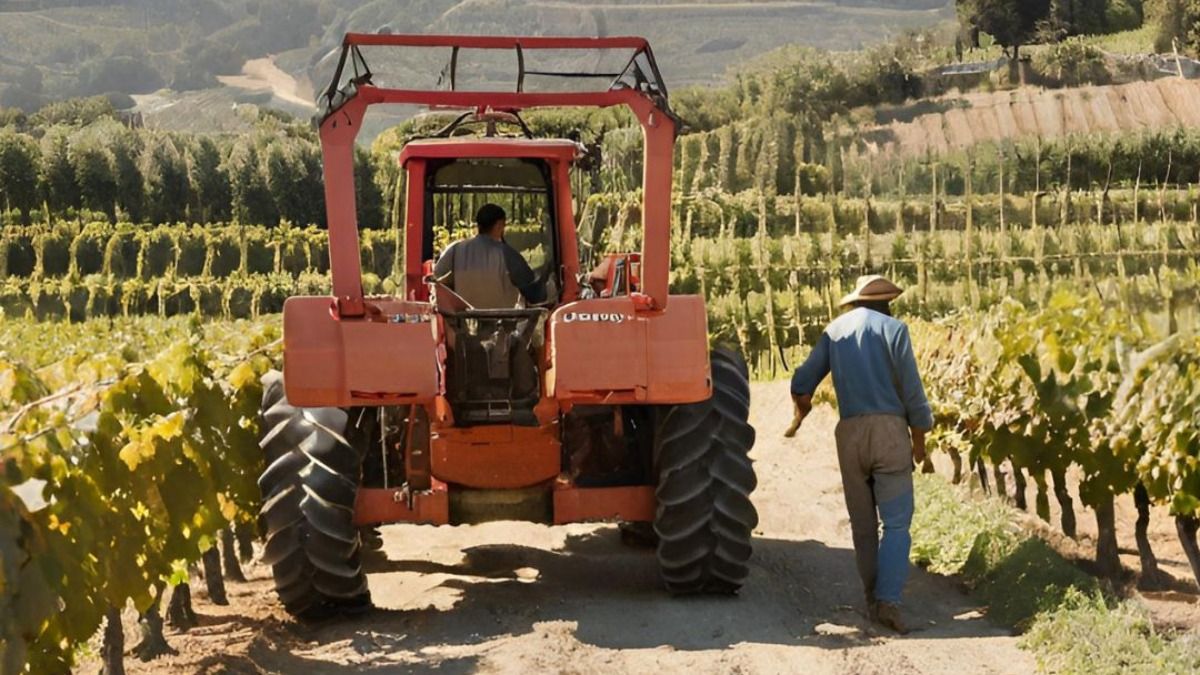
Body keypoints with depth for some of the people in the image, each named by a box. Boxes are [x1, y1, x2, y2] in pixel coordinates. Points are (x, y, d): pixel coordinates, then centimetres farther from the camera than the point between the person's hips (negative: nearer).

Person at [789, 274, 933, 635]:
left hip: (849, 433, 4)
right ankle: (888, 599, -18)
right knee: (896, 523, -5)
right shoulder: (893, 328, 0)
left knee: (862, 524, 13)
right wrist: (919, 440, 7)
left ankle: (873, 598, 15)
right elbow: (912, 391, -4)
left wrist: (802, 409, 37)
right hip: (889, 429, -4)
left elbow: (802, 384, 14)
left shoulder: (835, 329, 13)